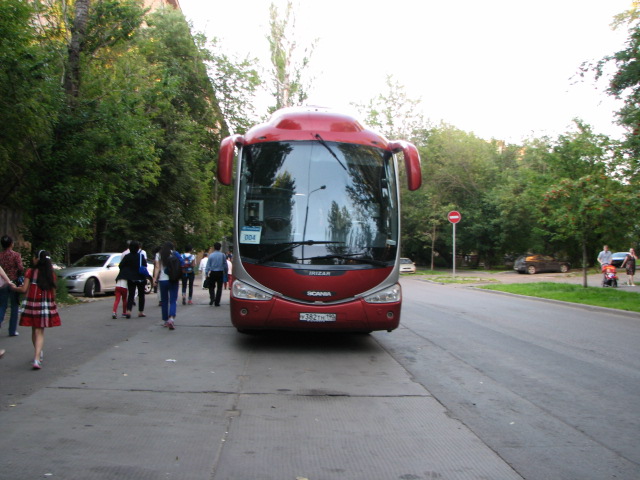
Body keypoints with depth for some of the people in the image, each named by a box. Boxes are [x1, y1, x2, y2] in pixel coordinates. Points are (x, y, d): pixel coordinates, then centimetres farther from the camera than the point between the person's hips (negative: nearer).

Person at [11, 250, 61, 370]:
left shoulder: (31, 272, -6)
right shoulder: (51, 274, 0)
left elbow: (24, 289, -9)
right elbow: (53, 293, 3)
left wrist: (14, 288, 11)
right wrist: (52, 304, 18)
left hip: (32, 304, -1)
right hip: (46, 305, 1)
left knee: (34, 330, 18)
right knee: (40, 332, 2)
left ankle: (38, 353, 34)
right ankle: (37, 358, -12)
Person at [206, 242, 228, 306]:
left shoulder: (211, 255, -2)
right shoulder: (223, 255, -2)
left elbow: (208, 265, -2)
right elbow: (225, 265, 3)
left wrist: (207, 273, 2)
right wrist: (225, 272, 15)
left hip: (212, 273, 0)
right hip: (220, 273, 0)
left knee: (211, 287, 13)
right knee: (219, 287, 7)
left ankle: (212, 298, -10)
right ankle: (217, 302, 6)